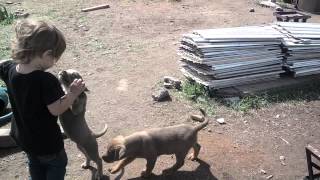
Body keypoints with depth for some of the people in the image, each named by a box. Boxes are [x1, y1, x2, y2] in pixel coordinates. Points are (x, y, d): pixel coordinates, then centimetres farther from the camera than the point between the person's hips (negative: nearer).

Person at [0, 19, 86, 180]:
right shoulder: (47, 81, -35)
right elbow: (56, 109, -28)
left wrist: (18, 58, 5)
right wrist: (73, 93, -18)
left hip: (22, 136, 7)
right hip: (46, 141, -7)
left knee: (35, 164, 32)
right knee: (57, 164, 23)